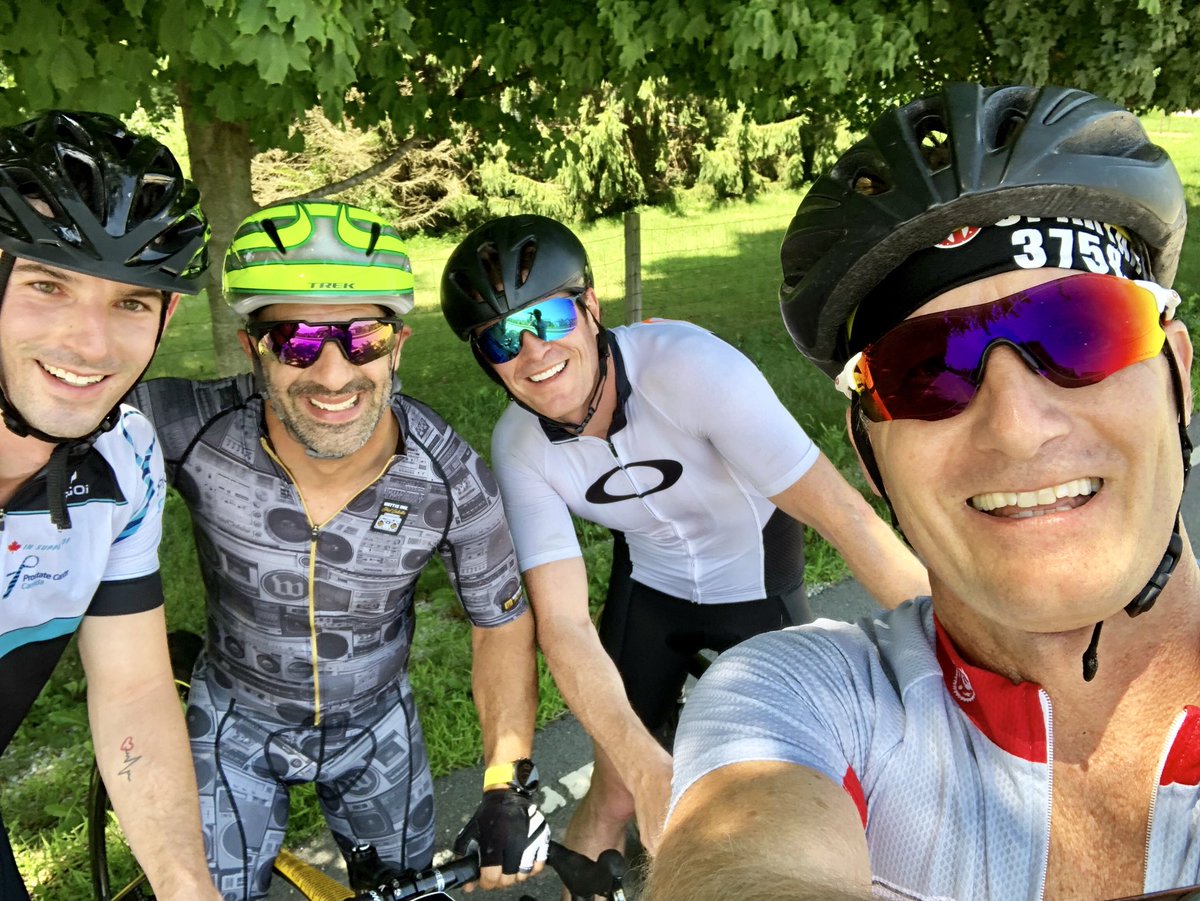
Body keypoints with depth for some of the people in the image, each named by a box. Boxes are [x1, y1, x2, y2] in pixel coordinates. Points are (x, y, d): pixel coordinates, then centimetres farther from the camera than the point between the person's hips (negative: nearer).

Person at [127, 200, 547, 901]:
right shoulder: (192, 429, -30)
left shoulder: (452, 478, -27)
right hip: (237, 723, -1)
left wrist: (509, 784, -17)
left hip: (377, 724, 1)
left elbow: (502, 625, -13)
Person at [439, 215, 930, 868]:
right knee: (616, 795, 2)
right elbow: (563, 624, -25)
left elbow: (845, 515, -32)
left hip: (756, 577, -2)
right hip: (649, 581, 2)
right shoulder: (518, 446, -20)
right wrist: (648, 770, -39)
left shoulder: (688, 363, -33)